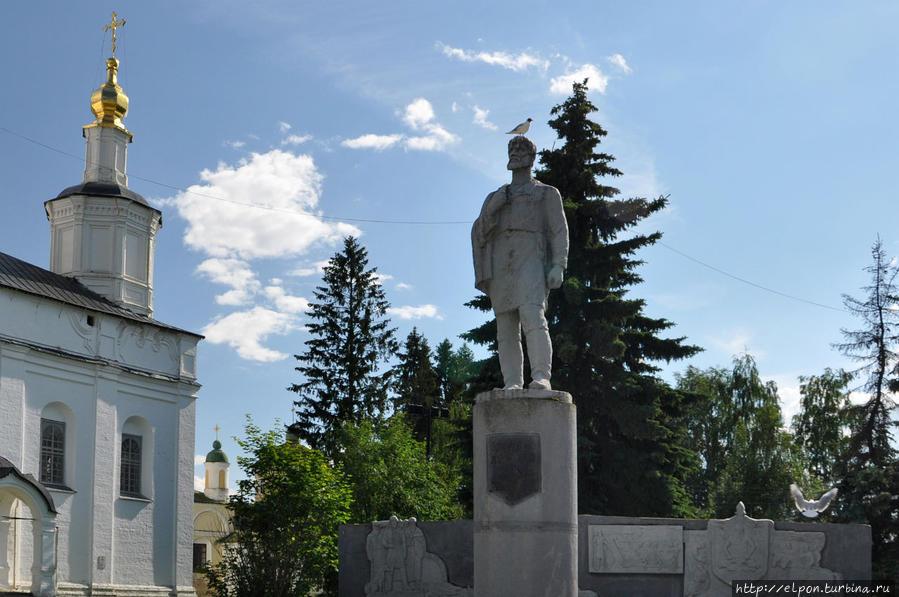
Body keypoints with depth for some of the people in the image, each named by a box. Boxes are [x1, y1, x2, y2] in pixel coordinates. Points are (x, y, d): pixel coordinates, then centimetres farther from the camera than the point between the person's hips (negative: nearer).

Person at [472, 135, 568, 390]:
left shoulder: (547, 194, 18)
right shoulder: (494, 198, 28)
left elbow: (559, 232, 7)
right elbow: (478, 232, 15)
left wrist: (558, 266, -9)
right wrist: (493, 207, -3)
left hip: (531, 261, -4)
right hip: (500, 268, 4)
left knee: (533, 317, -22)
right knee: (506, 328, -3)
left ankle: (542, 377, -32)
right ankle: (513, 383, -6)